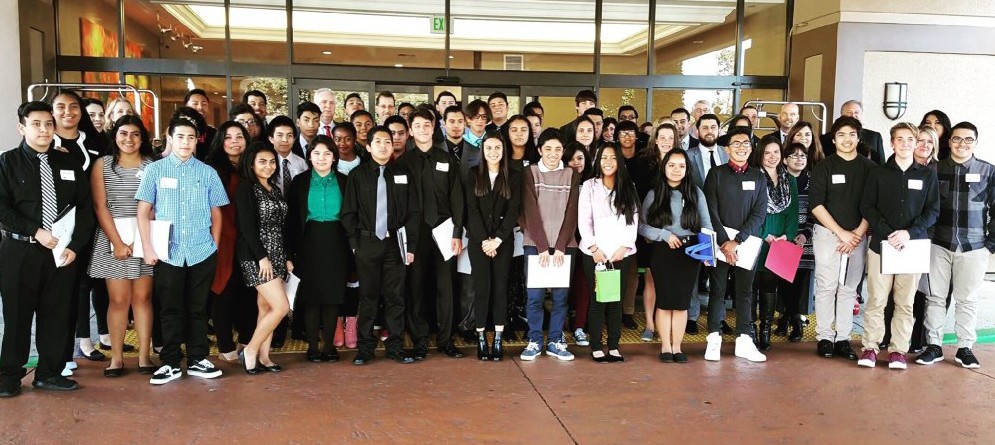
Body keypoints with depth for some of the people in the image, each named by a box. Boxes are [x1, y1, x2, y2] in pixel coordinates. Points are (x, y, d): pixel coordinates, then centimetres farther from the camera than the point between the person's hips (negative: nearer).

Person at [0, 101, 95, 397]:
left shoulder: (69, 163, 8)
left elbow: (85, 206, 6)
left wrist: (74, 245, -4)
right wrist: (36, 231, -15)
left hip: (62, 251, 2)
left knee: (56, 314, 7)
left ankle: (49, 372, 19)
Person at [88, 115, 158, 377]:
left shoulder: (152, 165, 5)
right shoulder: (102, 164, 6)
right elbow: (100, 206, -1)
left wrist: (139, 239, -10)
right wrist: (117, 242, -10)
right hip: (111, 239, 0)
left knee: (142, 297, 2)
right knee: (119, 300, -1)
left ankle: (144, 356, 6)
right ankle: (116, 357, 7)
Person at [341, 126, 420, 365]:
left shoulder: (403, 174, 6)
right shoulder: (358, 175, 4)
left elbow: (414, 212, 6)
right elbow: (349, 213, 4)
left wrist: (411, 245, 0)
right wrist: (355, 243, -3)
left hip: (395, 242, 1)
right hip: (367, 242, -1)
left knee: (395, 296, 5)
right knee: (368, 296, 5)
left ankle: (394, 346, 14)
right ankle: (365, 347, 14)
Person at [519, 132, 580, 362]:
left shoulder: (572, 175, 7)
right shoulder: (530, 173, 3)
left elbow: (571, 213, 1)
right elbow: (531, 212, -4)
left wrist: (560, 247, -8)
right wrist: (542, 247, -11)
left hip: (564, 245, 2)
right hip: (535, 244, -1)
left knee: (561, 296, 4)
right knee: (534, 296, -2)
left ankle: (555, 341, 15)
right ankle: (535, 341, 11)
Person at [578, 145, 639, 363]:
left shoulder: (629, 188, 12)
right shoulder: (589, 186, 6)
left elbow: (633, 220, 6)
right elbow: (583, 221, 0)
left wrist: (624, 247, -6)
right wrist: (594, 248, -9)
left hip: (622, 253, 2)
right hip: (595, 253, -2)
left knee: (617, 301, 3)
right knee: (597, 300, -1)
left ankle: (614, 347, 9)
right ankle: (596, 348, 5)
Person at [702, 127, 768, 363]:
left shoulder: (758, 177, 7)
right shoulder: (716, 173, 2)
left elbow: (760, 212, -1)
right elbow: (711, 210, -5)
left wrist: (737, 240, -11)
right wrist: (724, 241, -14)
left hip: (747, 243, 2)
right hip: (720, 242, -2)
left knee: (745, 291, 6)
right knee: (717, 290, 2)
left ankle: (744, 341, 12)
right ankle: (714, 339, 9)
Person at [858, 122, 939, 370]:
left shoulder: (928, 175, 9)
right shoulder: (879, 174, 7)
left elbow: (932, 211, 4)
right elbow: (867, 207, 1)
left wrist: (910, 233, -12)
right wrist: (888, 233, -12)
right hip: (881, 245, -1)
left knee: (905, 302, 4)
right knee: (876, 300, -1)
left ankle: (898, 350, 11)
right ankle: (871, 347, 6)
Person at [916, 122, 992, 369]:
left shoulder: (988, 171, 3)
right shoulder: (935, 170, 4)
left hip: (974, 247, 0)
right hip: (939, 244, 1)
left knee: (967, 299, 7)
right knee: (935, 296, 5)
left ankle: (965, 348, 17)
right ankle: (934, 346, 13)